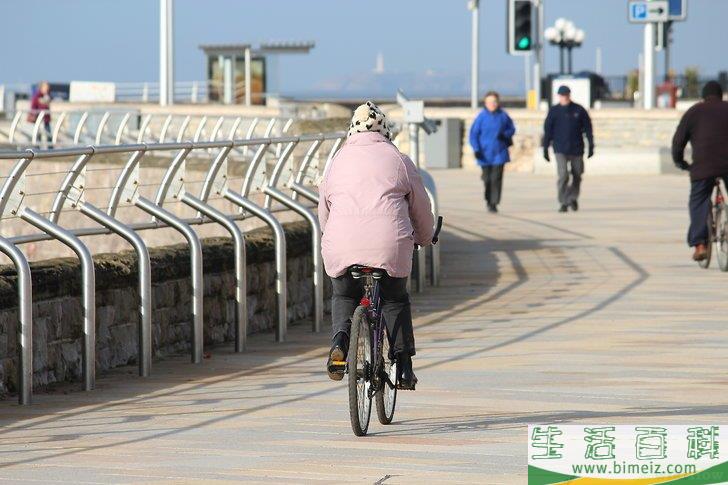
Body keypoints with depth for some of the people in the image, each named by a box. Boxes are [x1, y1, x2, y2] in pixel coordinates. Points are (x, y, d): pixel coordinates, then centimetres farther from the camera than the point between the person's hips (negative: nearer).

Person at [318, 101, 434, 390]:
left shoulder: (339, 159, 17)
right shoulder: (398, 160, 12)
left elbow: (324, 210, 24)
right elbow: (421, 206, 19)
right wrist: (424, 238, 38)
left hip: (342, 246, 1)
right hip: (390, 244, -1)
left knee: (343, 297, 24)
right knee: (395, 301, 19)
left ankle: (340, 342, -2)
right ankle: (404, 366, 13)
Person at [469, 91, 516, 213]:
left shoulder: (503, 116, 0)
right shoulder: (481, 116, -4)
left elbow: (512, 129, 12)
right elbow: (473, 133, -3)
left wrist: (505, 135, -10)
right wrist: (476, 149, -12)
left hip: (499, 153, 0)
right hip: (485, 153, 0)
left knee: (496, 179, -9)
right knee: (487, 179, 5)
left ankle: (494, 204, -6)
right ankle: (488, 200, 29)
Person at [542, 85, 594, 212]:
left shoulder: (579, 110, 2)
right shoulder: (554, 111, 2)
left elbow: (587, 129, 5)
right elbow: (547, 130, 5)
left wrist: (591, 146, 1)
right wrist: (545, 148, 3)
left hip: (576, 149, 2)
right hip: (561, 150, -1)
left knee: (577, 176, 9)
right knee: (563, 176, -13)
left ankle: (573, 197, 32)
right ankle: (563, 203, -6)